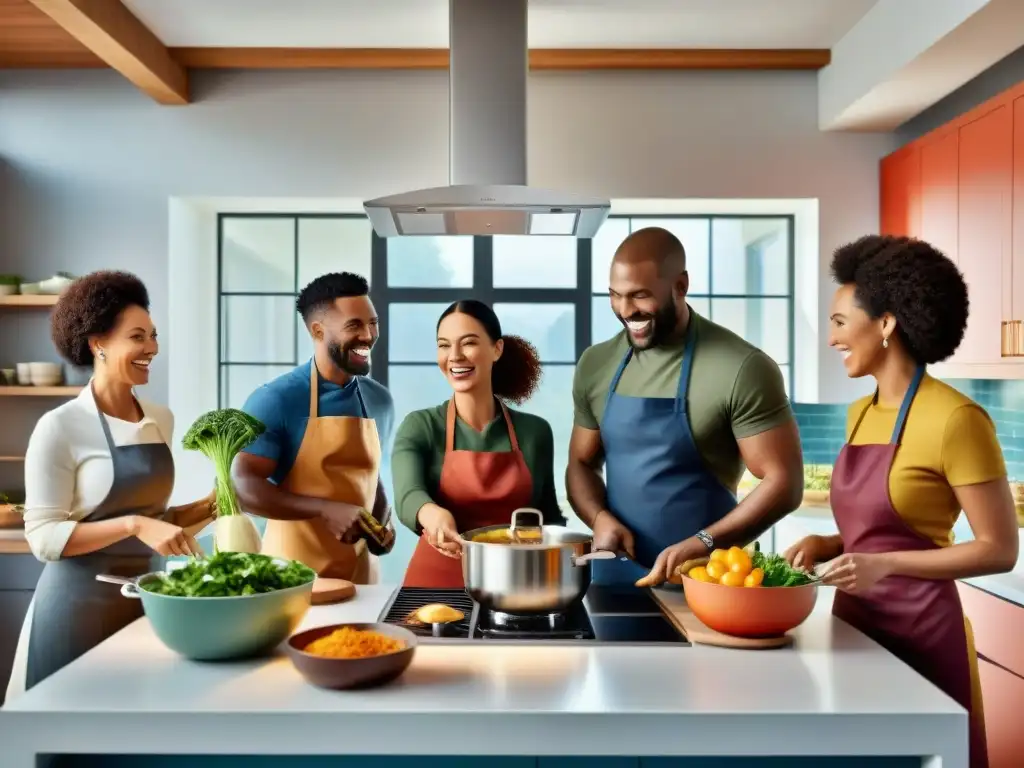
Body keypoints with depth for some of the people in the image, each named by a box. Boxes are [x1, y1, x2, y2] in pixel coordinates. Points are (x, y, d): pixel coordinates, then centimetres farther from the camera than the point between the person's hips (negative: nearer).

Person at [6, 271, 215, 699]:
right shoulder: (61, 427, -13)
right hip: (81, 603, -5)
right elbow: (44, 537, -15)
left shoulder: (162, 420, 5)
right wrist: (133, 524, -26)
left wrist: (207, 508, -2)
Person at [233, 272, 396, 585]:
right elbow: (243, 486, -17)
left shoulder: (380, 401, 4)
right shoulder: (275, 400, -13)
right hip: (293, 572, -5)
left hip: (360, 571, 5)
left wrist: (381, 521, -1)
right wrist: (325, 510, -26)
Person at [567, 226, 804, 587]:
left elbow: (783, 482, -13)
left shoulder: (741, 369, -15)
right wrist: (600, 517, -10)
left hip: (701, 579, -4)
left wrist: (702, 544, -23)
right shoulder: (596, 365, 2)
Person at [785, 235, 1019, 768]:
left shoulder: (955, 418, -16)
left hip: (920, 630, -7)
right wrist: (826, 545, 0)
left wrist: (884, 565, -22)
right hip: (856, 623, 7)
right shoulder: (860, 414, 7)